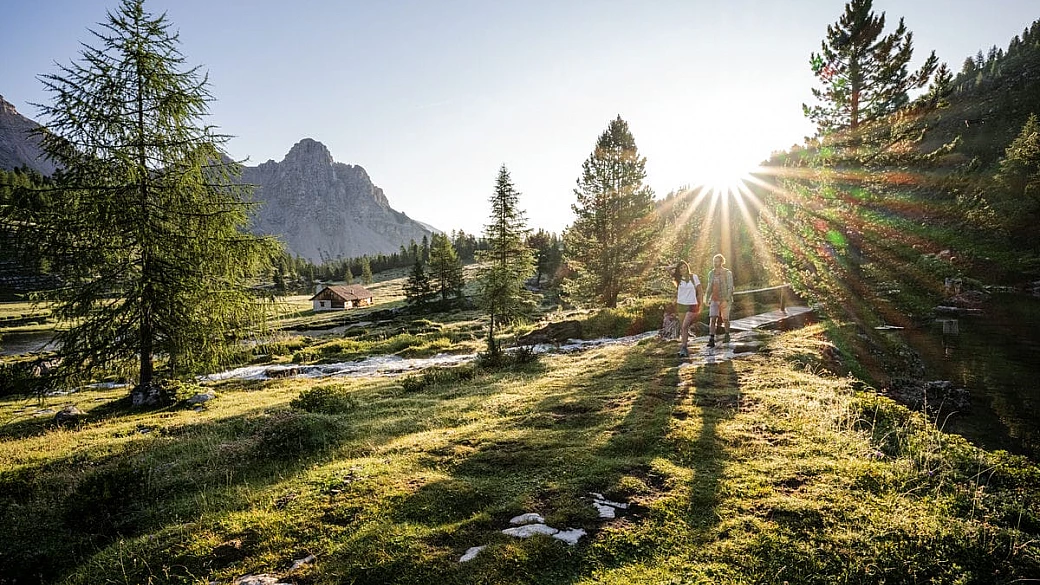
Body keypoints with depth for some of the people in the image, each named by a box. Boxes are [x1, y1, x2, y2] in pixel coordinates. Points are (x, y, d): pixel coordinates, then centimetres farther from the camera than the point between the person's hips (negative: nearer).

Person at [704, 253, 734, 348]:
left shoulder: (727, 273, -10)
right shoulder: (711, 273, 5)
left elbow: (730, 288, -13)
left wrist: (726, 300, -21)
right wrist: (707, 299, 9)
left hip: (725, 300, -3)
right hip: (714, 300, 4)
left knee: (725, 319, 11)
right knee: (712, 319, -9)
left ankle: (727, 335, 35)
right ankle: (711, 340, -14)